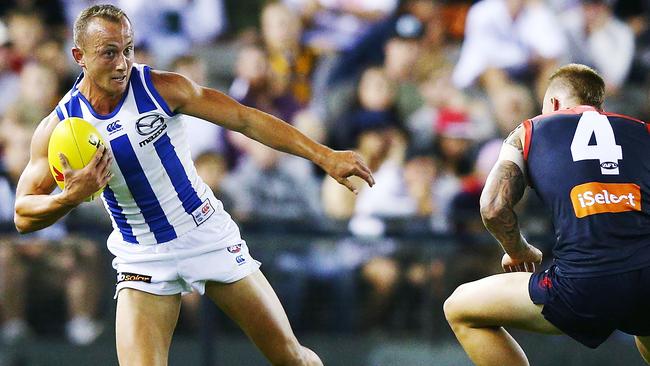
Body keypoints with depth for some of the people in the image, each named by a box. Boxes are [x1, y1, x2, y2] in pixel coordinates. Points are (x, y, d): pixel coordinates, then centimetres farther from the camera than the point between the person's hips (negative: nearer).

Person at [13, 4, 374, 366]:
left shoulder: (162, 87, -13)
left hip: (209, 236, 0)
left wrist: (325, 156, -12)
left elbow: (245, 119, -7)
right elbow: (23, 216, -10)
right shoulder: (57, 128, -12)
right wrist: (72, 196, -32)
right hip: (143, 261, 0)